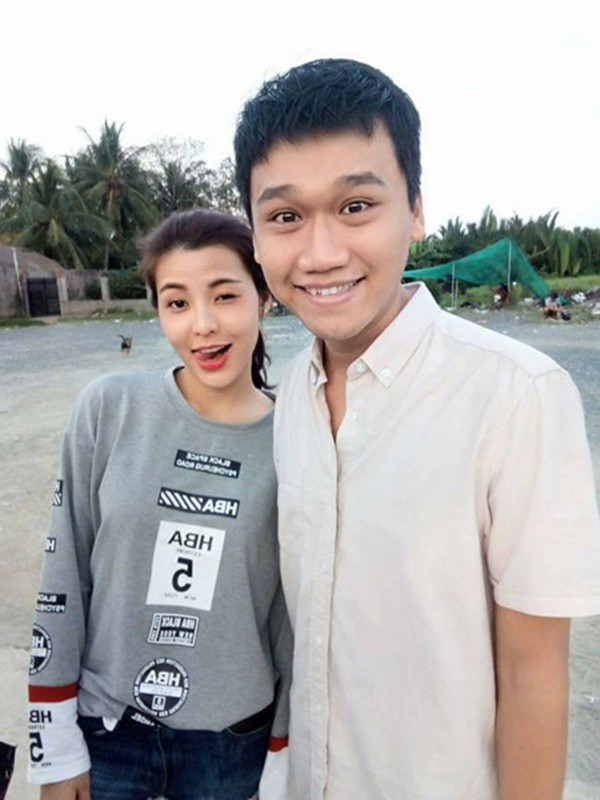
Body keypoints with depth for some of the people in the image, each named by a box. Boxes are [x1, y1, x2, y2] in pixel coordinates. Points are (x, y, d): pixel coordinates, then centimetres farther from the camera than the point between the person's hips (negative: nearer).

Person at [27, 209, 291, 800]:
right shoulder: (109, 409, -13)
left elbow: (297, 620, -3)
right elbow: (62, 578, -6)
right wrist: (56, 746, -3)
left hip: (233, 744, 1)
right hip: (103, 730, 0)